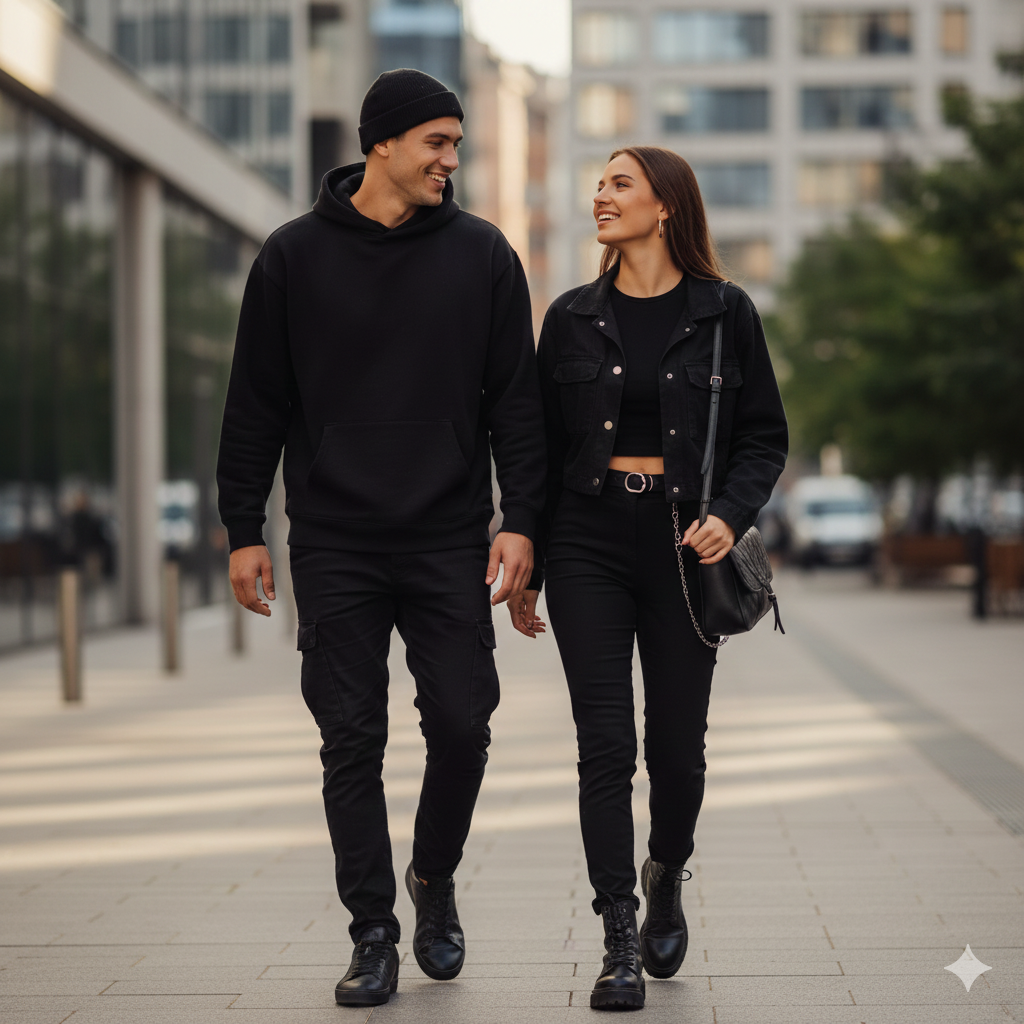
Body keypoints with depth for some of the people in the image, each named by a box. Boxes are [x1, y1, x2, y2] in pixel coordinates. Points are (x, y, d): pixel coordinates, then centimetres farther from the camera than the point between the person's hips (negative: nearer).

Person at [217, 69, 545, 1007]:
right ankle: (374, 932, 10)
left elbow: (517, 400, 4)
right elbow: (257, 406, 5)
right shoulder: (296, 256, 3)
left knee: (462, 727, -2)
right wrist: (244, 530, 2)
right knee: (352, 741, 0)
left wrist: (521, 520, -4)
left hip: (450, 543, 1)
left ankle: (435, 882, 25)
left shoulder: (482, 254, 5)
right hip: (335, 548, 0)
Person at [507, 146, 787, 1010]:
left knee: (677, 743, 4)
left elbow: (765, 436, 5)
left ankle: (667, 882, 34)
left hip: (683, 547, -1)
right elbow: (543, 445, 10)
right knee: (605, 742, -6)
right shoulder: (573, 318, 7)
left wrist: (731, 515, -13)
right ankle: (621, 944, -1)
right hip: (588, 541, 1)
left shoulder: (724, 313, 2)